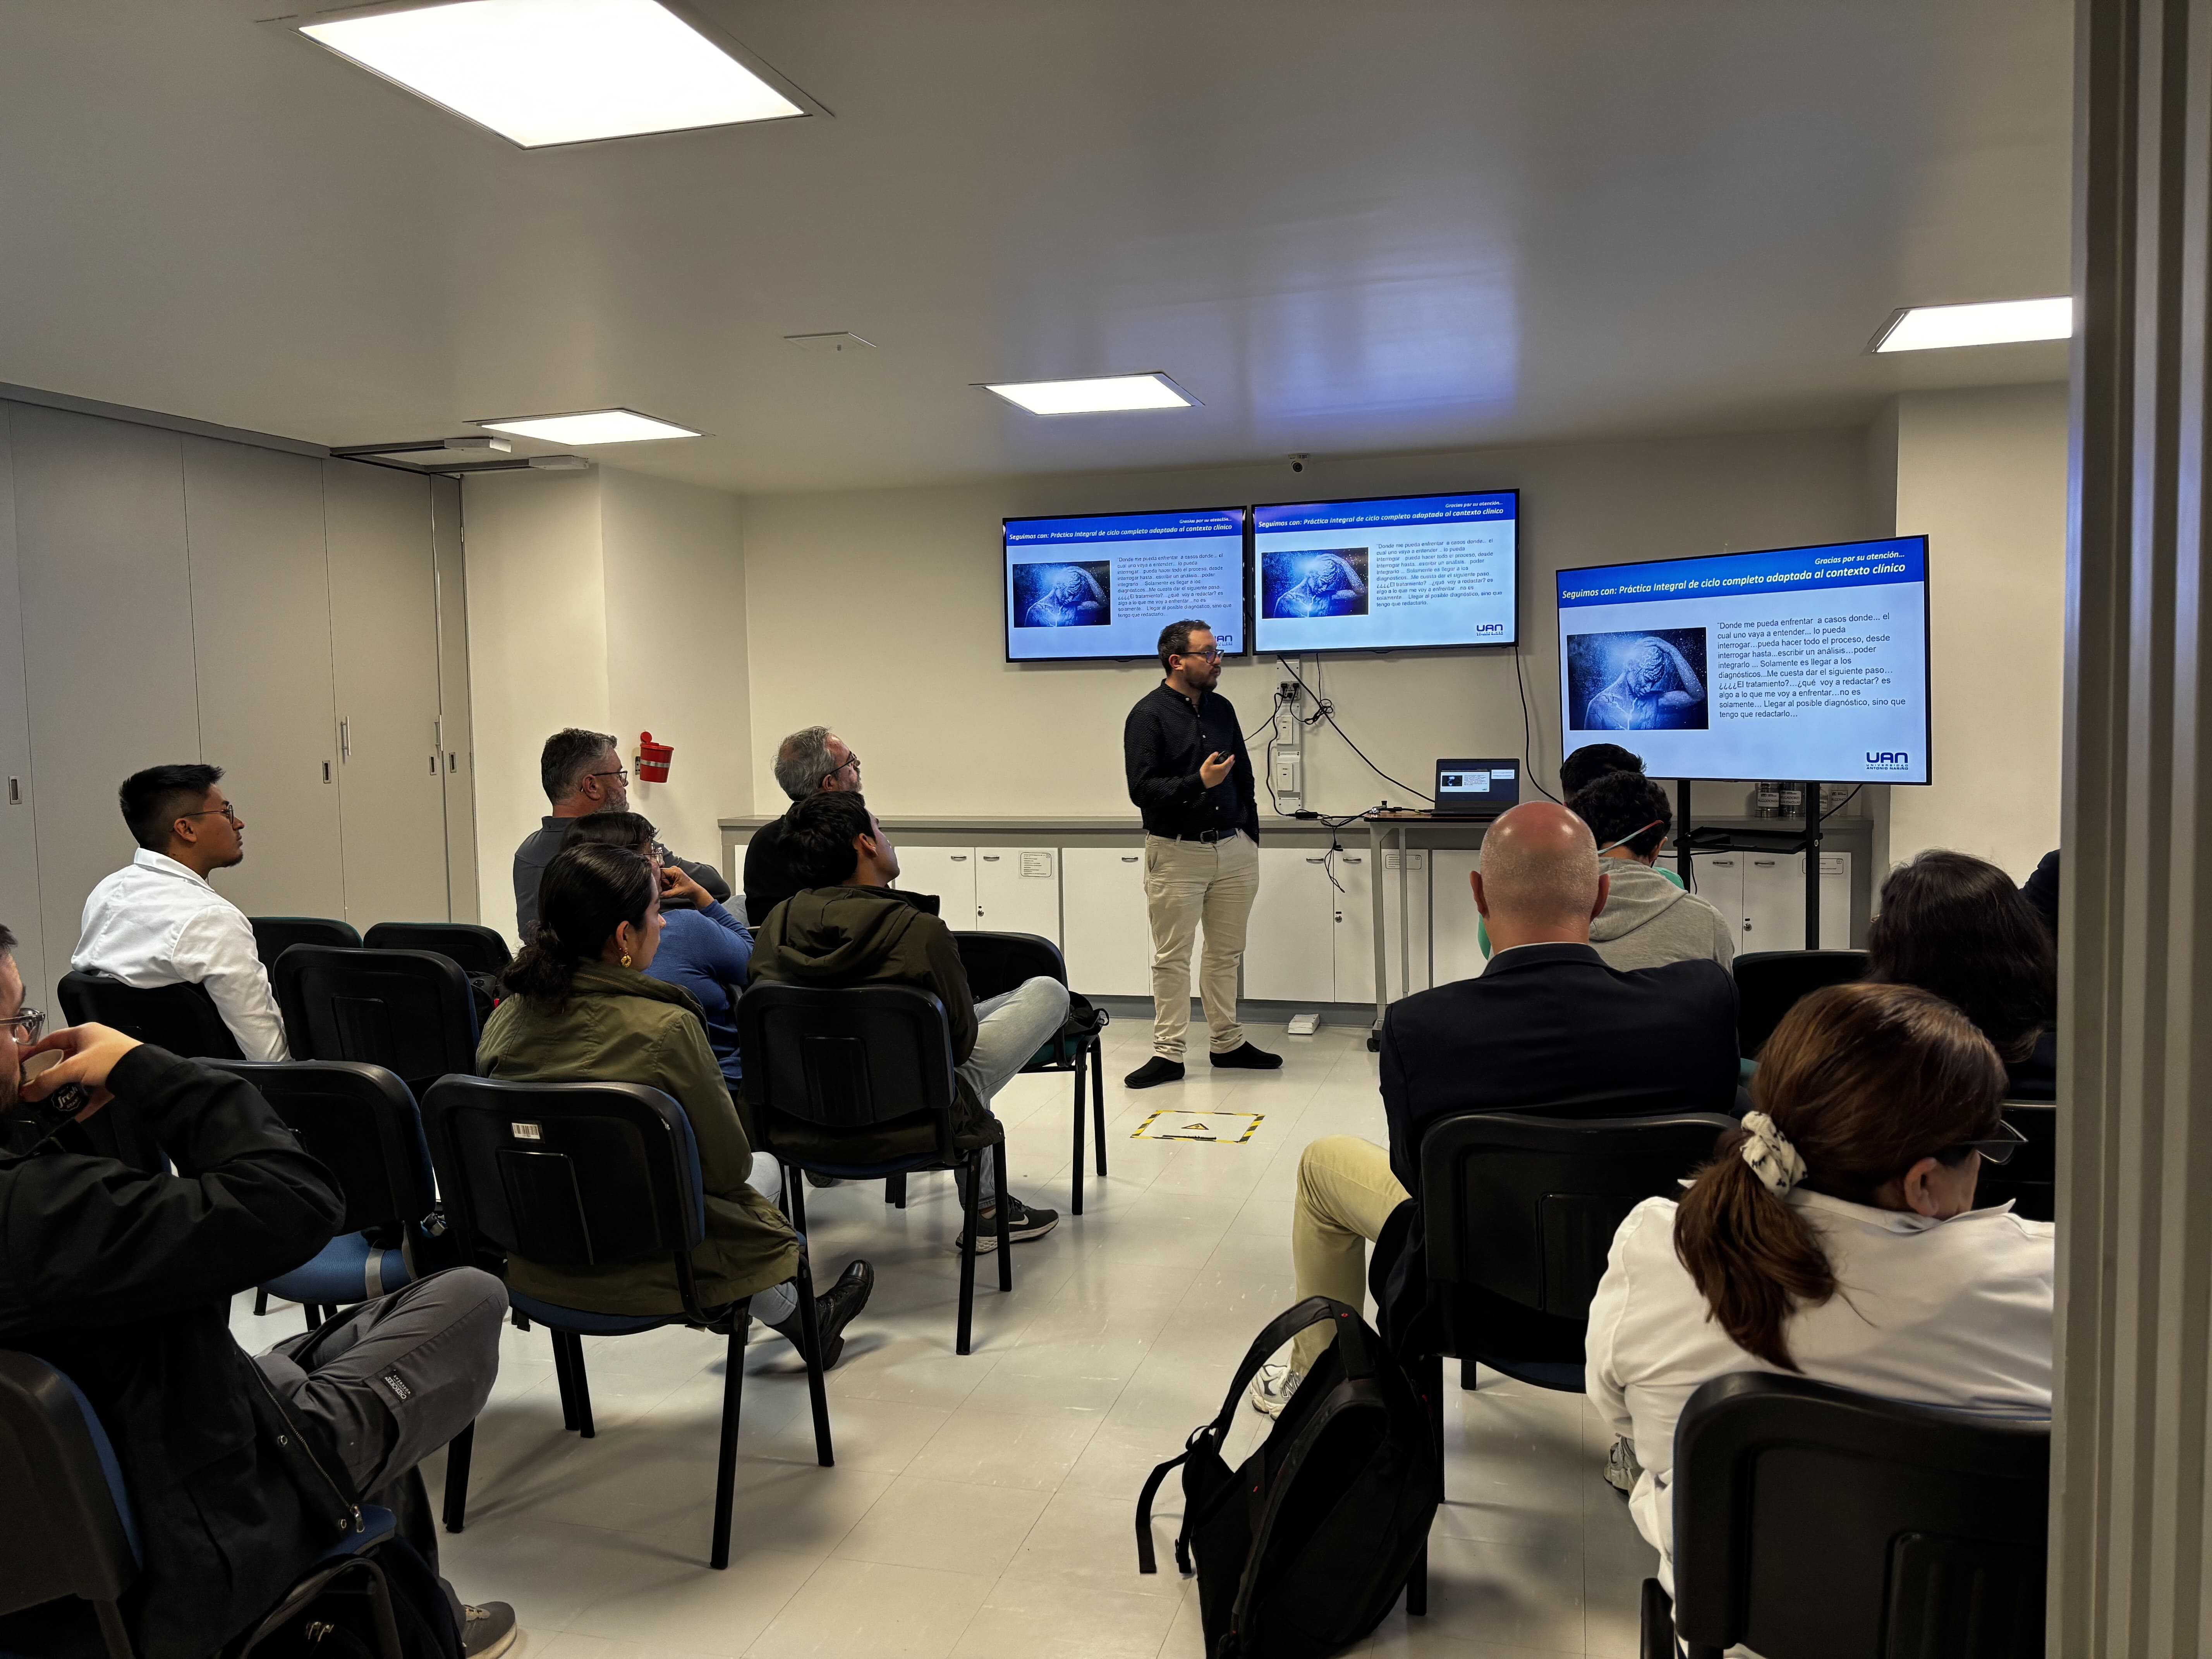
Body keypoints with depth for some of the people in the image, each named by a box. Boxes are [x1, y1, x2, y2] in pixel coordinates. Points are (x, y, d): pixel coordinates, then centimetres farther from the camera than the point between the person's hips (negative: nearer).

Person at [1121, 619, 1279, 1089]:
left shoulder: (1221, 709, 10)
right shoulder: (1149, 715, -9)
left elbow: (1245, 777, 17)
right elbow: (1142, 789, -16)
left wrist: (1251, 837, 13)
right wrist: (1199, 782, -26)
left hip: (1233, 849, 6)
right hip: (1176, 853, -6)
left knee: (1226, 952, 13)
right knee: (1172, 958, 1)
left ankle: (1227, 1043, 24)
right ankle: (1168, 1055, 8)